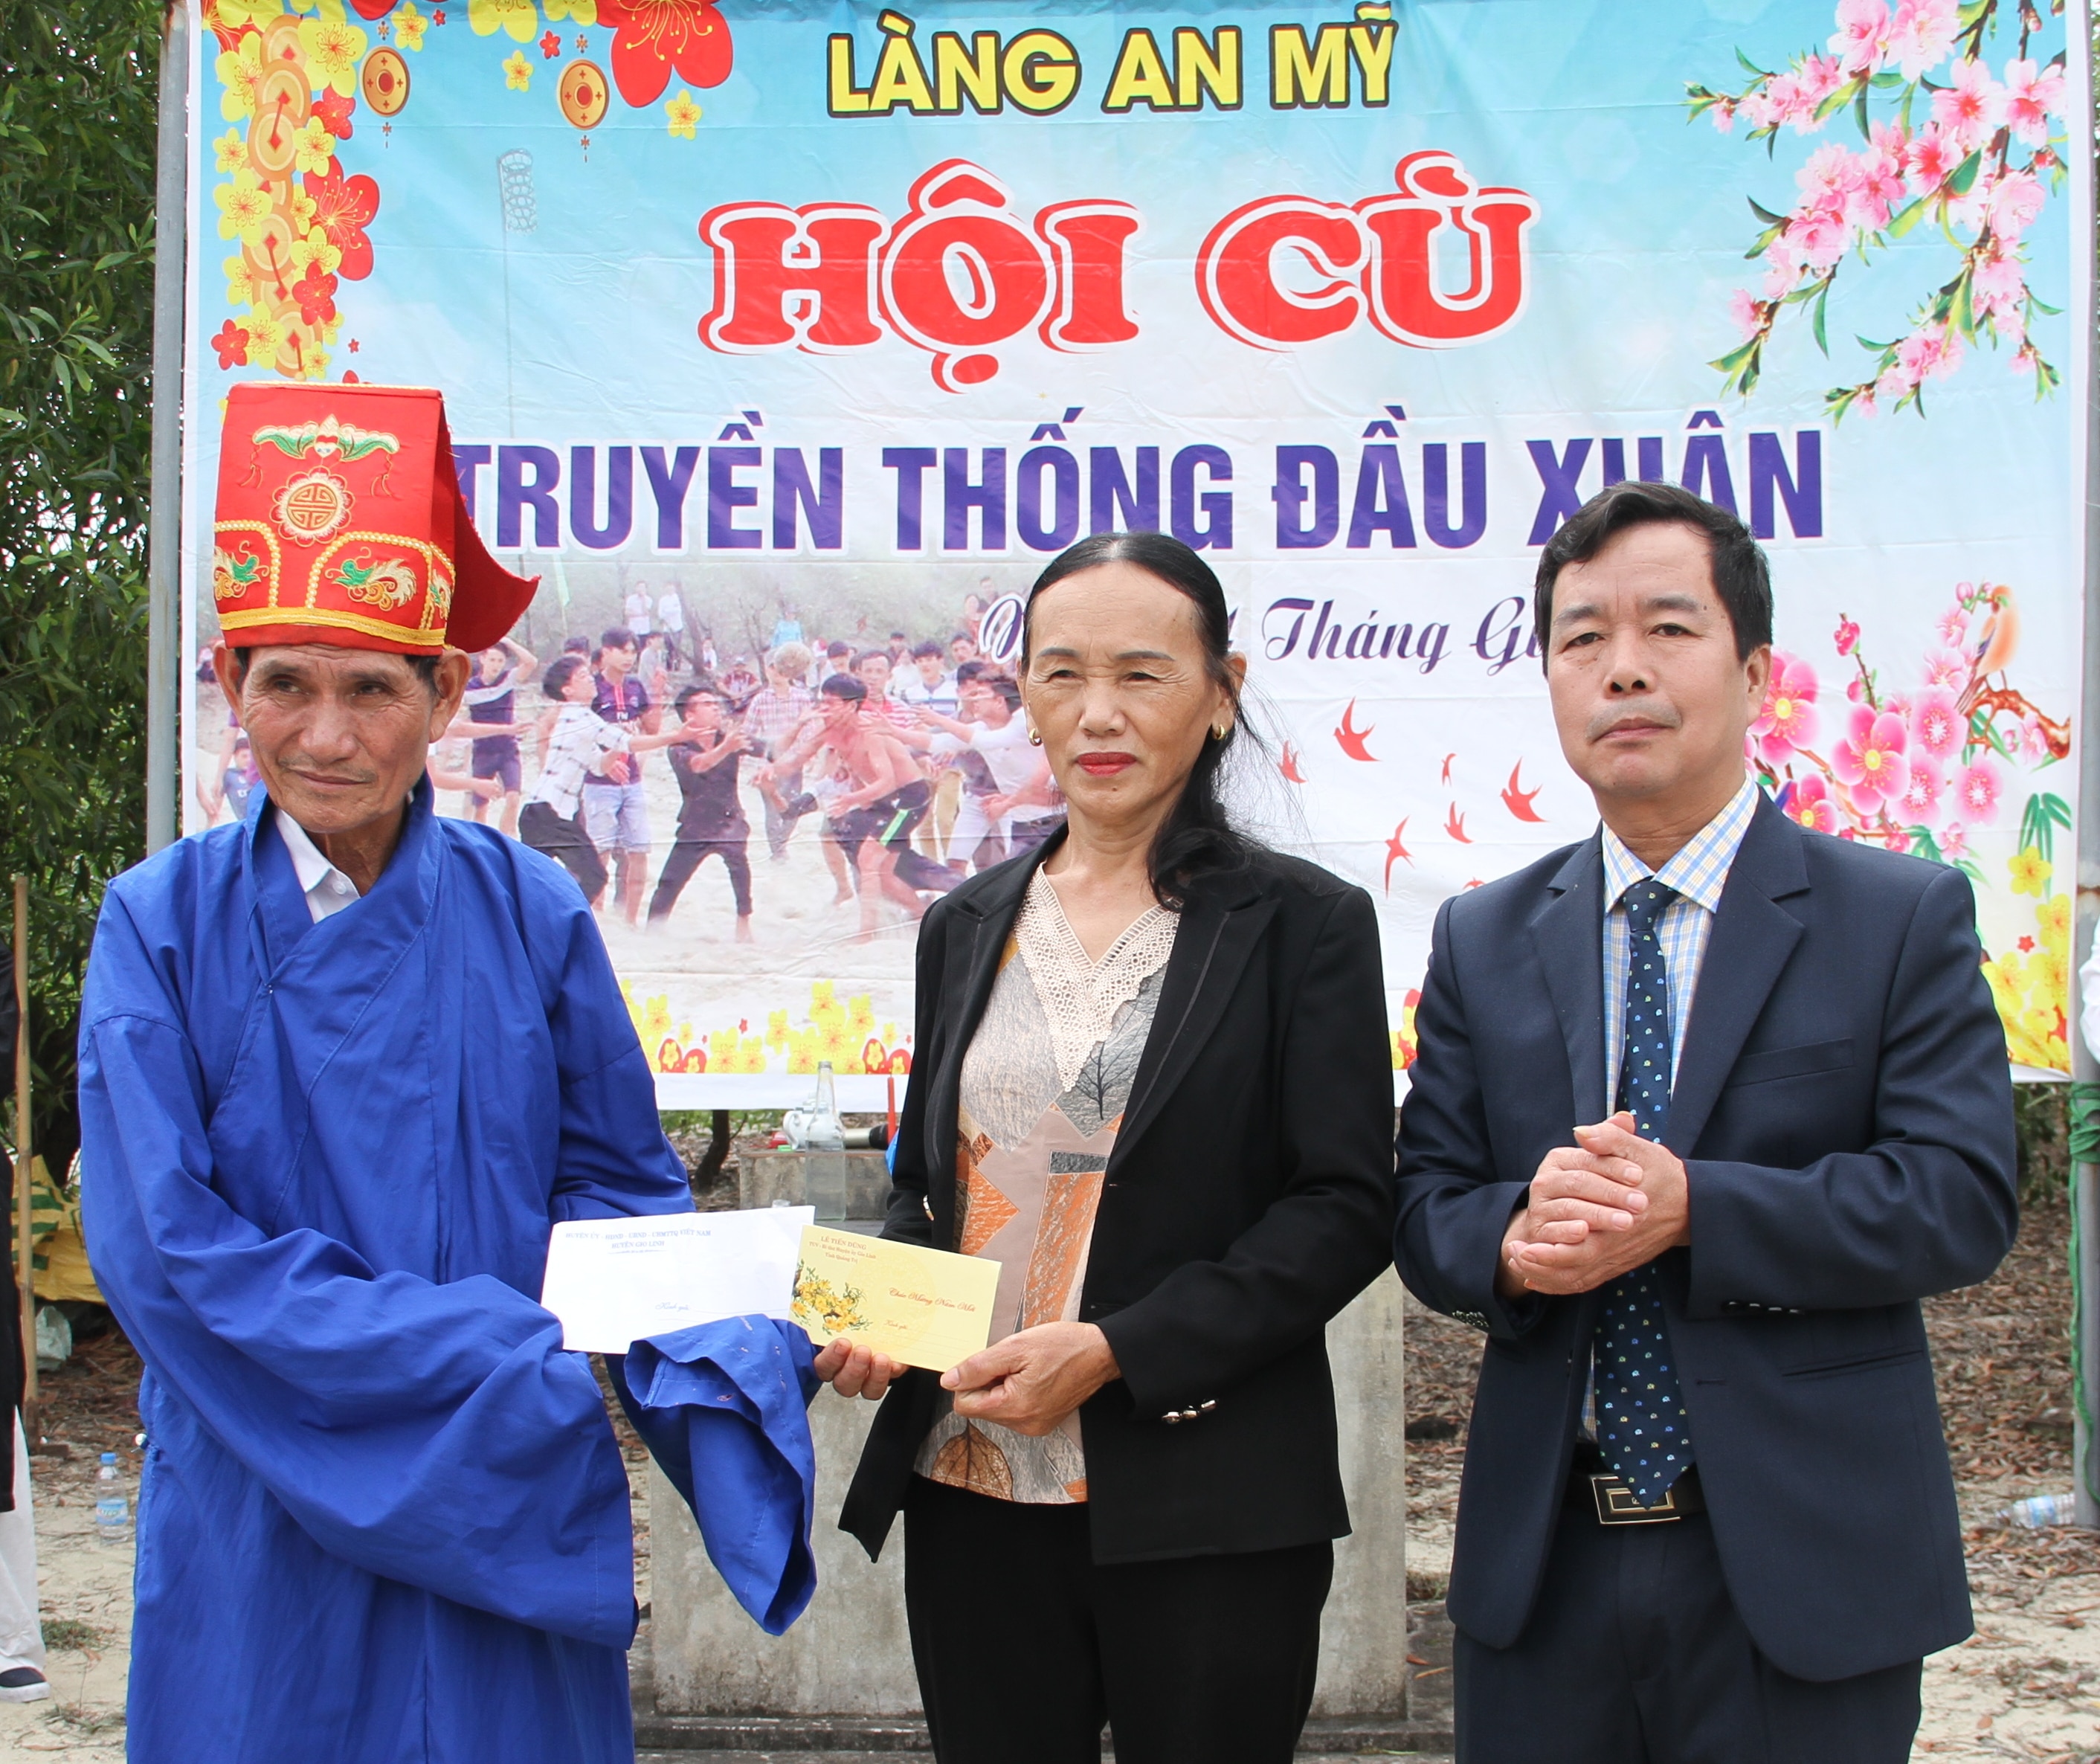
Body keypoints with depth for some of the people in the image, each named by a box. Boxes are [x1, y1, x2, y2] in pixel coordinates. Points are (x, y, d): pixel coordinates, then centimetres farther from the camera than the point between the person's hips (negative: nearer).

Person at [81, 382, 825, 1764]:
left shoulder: (532, 913, -2)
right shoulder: (165, 924, -6)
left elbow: (619, 1178, 4)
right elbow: (166, 1247, -12)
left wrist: (709, 1339, -18)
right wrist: (502, 1349, -18)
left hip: (511, 1517, 1)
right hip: (264, 1509, -1)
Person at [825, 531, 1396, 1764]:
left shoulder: (1302, 923, -3)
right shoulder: (969, 926, 11)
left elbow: (1346, 1208, -8)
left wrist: (1115, 1350, -16)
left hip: (1202, 1513, -4)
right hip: (975, 1493, 4)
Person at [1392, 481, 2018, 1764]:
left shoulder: (1905, 920, -2)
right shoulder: (1482, 941, 8)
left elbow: (1964, 1197, -11)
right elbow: (1425, 1205, 4)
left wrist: (1691, 1210, -21)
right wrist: (1515, 1238, -19)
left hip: (1799, 1569, -3)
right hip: (1542, 1563, 3)